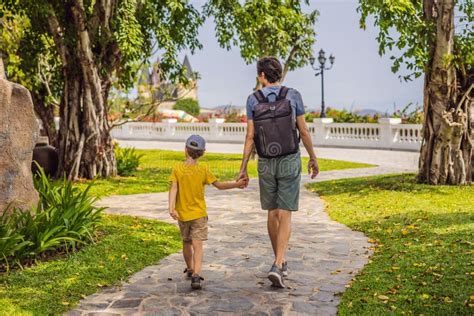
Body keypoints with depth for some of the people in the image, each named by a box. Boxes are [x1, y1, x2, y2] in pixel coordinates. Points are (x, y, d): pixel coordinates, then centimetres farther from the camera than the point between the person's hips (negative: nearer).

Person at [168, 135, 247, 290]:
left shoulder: (177, 168, -5)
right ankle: (195, 275, -23)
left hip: (182, 213, 2)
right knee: (198, 244, -6)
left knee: (186, 242, 20)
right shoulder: (203, 170, -7)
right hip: (198, 213, -2)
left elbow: (173, 188, -14)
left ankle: (190, 269, 39)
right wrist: (236, 184, 6)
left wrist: (171, 207, -18)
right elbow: (219, 185, -3)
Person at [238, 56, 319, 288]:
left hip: (265, 163, 2)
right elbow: (304, 132, 0)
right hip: (290, 161, -2)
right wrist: (313, 158, 12)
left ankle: (280, 262, 27)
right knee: (285, 216, -2)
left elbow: (250, 137, -4)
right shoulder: (293, 95, -3)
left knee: (272, 213, 16)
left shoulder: (253, 100, -2)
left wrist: (243, 169, 1)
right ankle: (277, 266, -16)